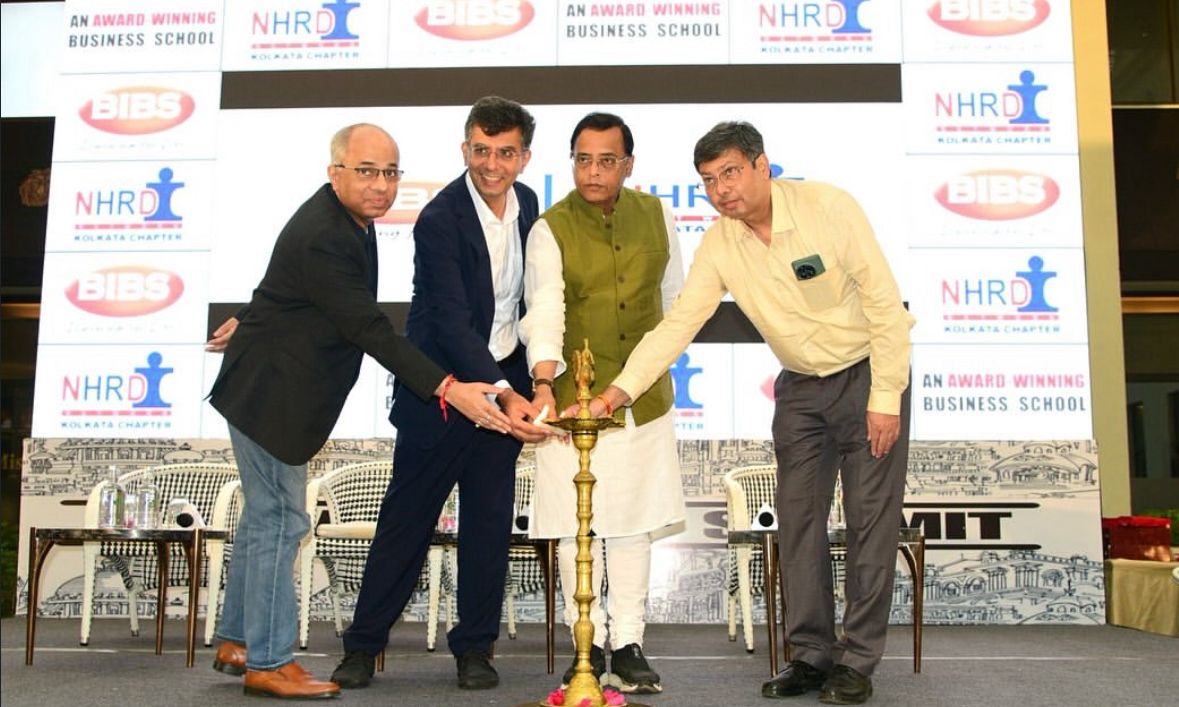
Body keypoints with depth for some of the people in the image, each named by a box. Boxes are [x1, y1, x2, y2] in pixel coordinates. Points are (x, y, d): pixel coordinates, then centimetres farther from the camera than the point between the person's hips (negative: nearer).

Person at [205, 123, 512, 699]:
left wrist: (253, 320, 30)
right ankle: (268, 662, 10)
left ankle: (236, 642, 31)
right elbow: (371, 331, -33)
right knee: (279, 521, -3)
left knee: (264, 516, 18)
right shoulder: (320, 236, -27)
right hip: (269, 391, -10)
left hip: (279, 388, 10)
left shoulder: (347, 218, 4)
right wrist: (449, 390, -37)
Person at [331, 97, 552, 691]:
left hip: (505, 381, 5)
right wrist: (503, 395, -35)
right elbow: (451, 323, -25)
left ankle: (475, 647, 20)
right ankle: (363, 645, 18)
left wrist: (525, 383, 10)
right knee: (407, 517, 4)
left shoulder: (527, 203, 3)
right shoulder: (440, 219, -18)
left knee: (490, 520, 8)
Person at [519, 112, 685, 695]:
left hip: (643, 397, 3)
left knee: (633, 523, 8)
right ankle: (588, 645, 18)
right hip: (573, 397, -3)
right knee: (576, 527, 3)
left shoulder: (656, 216, 3)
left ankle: (628, 644, 19)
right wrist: (543, 383, -35)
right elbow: (544, 311, -21)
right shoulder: (551, 229, -8)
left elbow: (674, 294, 16)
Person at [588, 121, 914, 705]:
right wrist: (615, 394, -22)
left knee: (871, 519, -3)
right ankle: (811, 655, 14)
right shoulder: (718, 247, -8)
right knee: (798, 519, 3)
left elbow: (884, 301, -17)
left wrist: (885, 397, -18)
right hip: (801, 387, 4)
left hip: (869, 372, -4)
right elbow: (677, 326, -10)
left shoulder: (828, 206, -20)